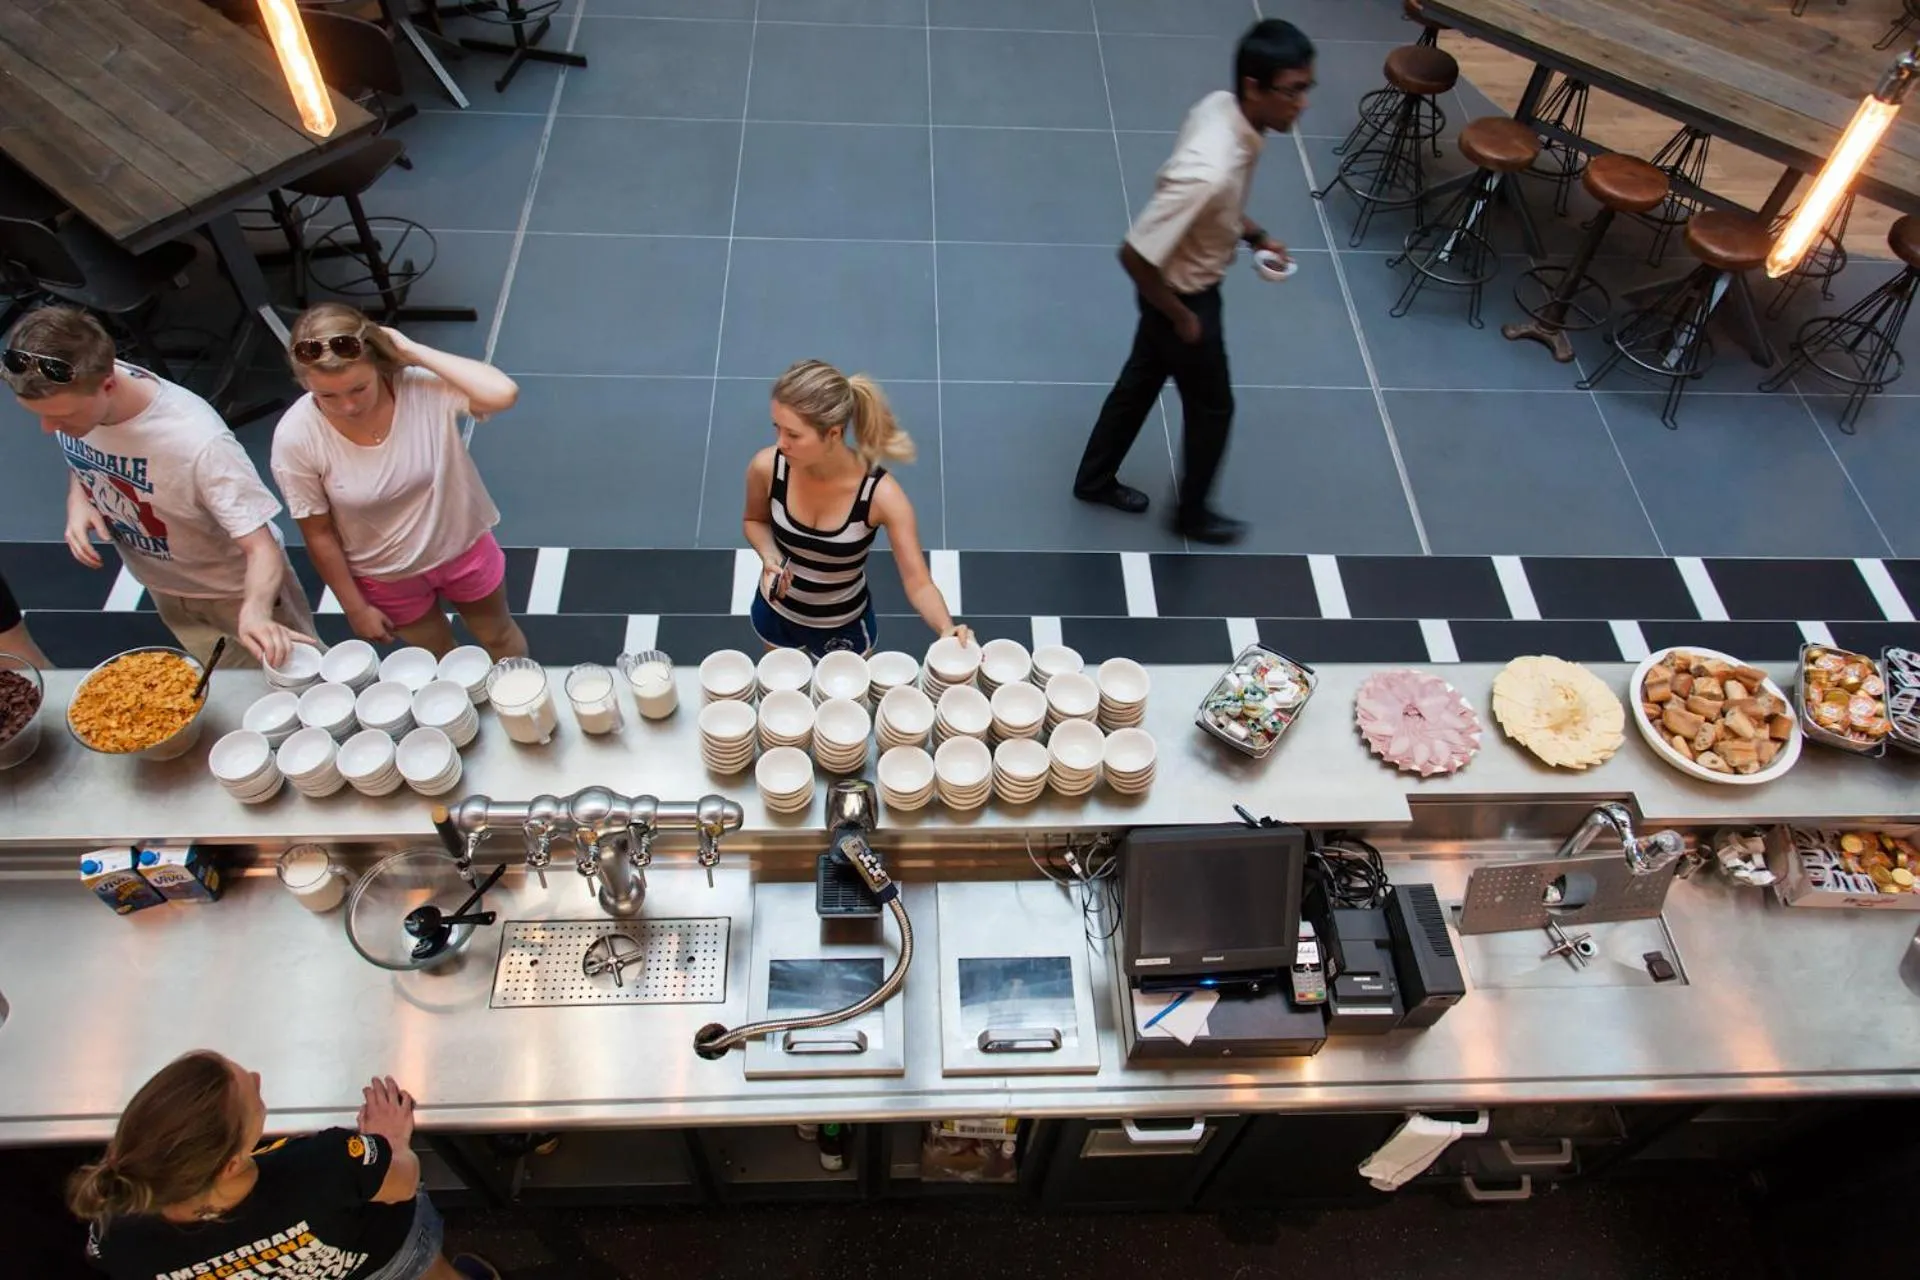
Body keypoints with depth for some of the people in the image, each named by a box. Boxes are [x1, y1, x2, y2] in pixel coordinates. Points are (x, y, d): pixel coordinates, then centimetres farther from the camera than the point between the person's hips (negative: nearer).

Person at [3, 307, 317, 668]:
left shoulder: (198, 444, -40)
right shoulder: (66, 396, -20)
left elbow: (262, 547, -35)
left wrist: (255, 610, -55)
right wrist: (77, 500, -17)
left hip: (236, 589, -5)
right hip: (163, 587, 6)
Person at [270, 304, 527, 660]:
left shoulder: (422, 387, -29)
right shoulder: (296, 438, -27)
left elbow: (503, 394, -48)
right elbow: (319, 534, -14)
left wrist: (415, 351, -39)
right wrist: (355, 608, -5)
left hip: (461, 548, 0)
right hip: (386, 577, 0)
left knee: (499, 638, 28)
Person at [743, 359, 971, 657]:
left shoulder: (881, 495, -33)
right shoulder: (767, 467, -26)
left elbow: (918, 583, -27)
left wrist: (948, 629, -46)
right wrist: (770, 557, -22)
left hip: (844, 626, -2)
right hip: (776, 612, 2)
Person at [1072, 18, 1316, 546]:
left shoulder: (1220, 107, -12)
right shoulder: (1210, 170, -39)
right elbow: (1134, 255, -34)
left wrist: (1253, 233, 3)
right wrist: (1181, 317, -20)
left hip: (1182, 283, 8)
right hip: (1182, 294, -8)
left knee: (1142, 380, 26)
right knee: (1212, 406, 14)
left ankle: (1095, 479, 47)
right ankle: (1192, 514, 39)